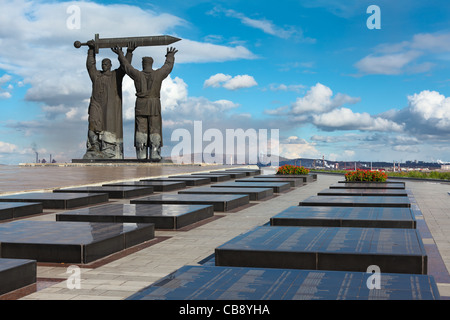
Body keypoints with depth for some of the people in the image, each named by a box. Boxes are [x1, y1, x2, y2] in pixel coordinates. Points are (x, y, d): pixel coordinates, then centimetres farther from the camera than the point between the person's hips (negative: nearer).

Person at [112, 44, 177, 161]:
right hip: (155, 106, 0)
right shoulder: (158, 74, -2)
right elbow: (168, 66, 17)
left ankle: (141, 155, 0)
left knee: (141, 130, 3)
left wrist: (120, 54, 29)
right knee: (155, 130, 2)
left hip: (140, 106, 0)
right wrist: (170, 56, 37)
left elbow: (126, 65, 12)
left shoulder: (138, 75, -3)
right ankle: (155, 154, -5)